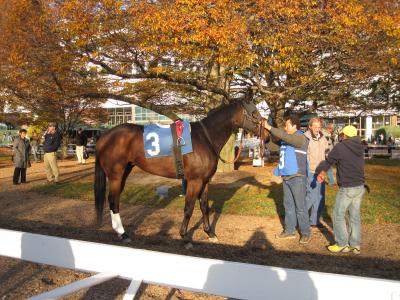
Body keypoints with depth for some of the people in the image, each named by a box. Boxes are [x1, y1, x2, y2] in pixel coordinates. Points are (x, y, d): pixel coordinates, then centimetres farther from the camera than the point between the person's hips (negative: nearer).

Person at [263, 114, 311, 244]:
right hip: (286, 177, 8)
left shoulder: (300, 138, -12)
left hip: (297, 178, -8)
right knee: (288, 205, 14)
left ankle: (306, 233, 12)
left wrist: (269, 127, -21)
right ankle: (289, 231, 25)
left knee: (300, 207, 0)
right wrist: (266, 128, -5)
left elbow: (284, 135, -26)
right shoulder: (286, 139, 13)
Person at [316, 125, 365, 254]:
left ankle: (342, 244, 10)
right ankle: (355, 245, 19)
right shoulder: (360, 147, 10)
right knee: (355, 216, 13)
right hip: (360, 187, 7)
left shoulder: (340, 147, -12)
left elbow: (328, 161, -1)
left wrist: (320, 171, 20)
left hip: (347, 188, -7)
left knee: (338, 215, 5)